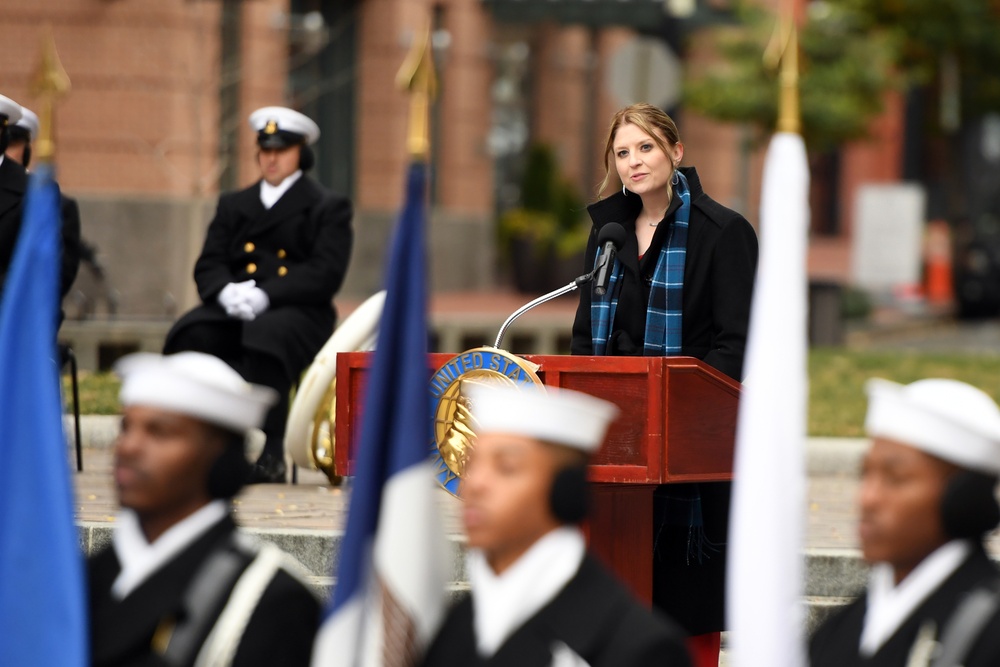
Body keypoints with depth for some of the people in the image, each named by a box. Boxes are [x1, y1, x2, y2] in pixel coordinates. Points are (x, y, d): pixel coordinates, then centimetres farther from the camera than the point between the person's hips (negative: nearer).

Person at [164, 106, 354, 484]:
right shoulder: (233, 205, 24)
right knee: (191, 335, -29)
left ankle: (269, 456, -35)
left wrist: (264, 295, -19)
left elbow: (324, 275, -6)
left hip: (297, 313, -4)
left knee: (264, 339, -39)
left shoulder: (328, 209, 9)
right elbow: (208, 266, 12)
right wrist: (226, 291, -14)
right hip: (234, 311, 4)